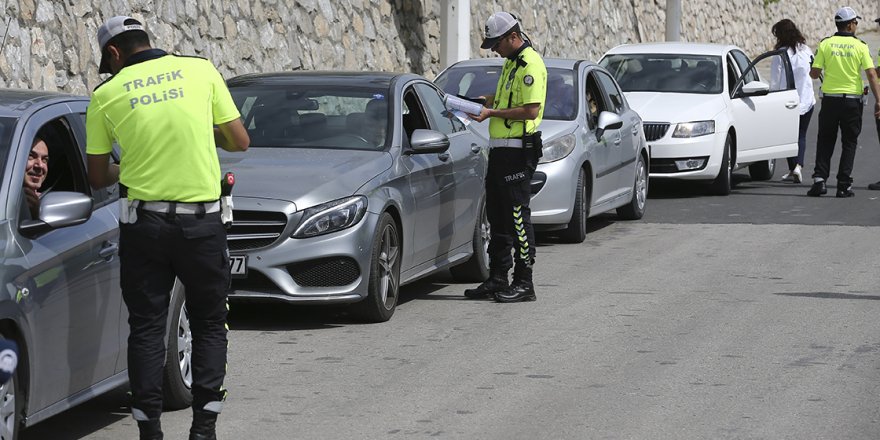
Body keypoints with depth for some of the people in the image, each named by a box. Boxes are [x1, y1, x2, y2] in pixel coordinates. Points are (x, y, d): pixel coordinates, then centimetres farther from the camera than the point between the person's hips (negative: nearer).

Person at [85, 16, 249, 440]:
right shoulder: (201, 70, 1)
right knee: (209, 325, 12)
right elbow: (239, 141, 4)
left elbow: (97, 177, 8)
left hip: (143, 223, 0)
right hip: (202, 222, 0)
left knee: (146, 328, 9)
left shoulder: (107, 94, 1)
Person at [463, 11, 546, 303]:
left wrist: (492, 113, -18)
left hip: (518, 150, -10)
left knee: (517, 216, -7)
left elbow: (531, 110, -21)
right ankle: (497, 280, 19)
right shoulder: (511, 63, 18)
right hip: (500, 148, 10)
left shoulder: (530, 65, -14)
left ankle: (524, 283, -3)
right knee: (497, 216, 13)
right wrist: (483, 101, 11)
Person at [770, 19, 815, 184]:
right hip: (807, 100, 3)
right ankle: (798, 165, -8)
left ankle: (792, 170, 9)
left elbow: (775, 81, -11)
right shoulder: (807, 51, -1)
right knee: (801, 135, 11)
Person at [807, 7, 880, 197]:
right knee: (849, 142, 8)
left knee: (825, 141, 10)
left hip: (830, 98, 1)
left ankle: (819, 178, -3)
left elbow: (814, 73, -3)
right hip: (852, 100, -1)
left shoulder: (825, 44, -1)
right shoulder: (860, 46, -4)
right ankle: (844, 185, 3)